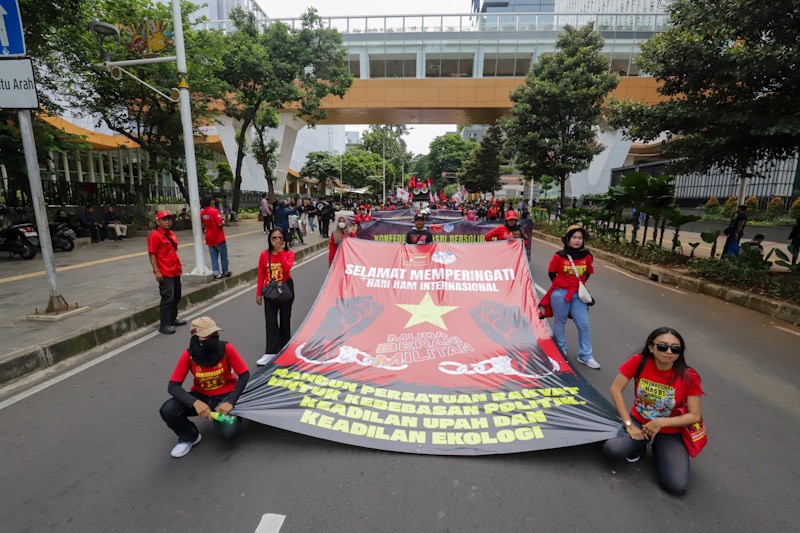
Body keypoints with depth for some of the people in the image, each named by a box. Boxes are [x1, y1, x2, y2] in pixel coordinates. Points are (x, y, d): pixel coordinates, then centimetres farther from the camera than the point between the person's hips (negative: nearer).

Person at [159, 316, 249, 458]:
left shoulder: (226, 349, -21)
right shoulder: (188, 355, -17)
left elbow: (244, 375, -15)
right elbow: (173, 386, -17)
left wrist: (230, 402, -25)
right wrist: (195, 403, -34)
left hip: (225, 395, -2)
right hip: (200, 396, 2)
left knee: (229, 433, -26)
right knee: (167, 410, -26)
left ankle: (219, 416, 12)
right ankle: (190, 436, 5)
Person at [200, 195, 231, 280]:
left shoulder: (202, 212, 3)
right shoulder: (215, 211, -17)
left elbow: (203, 224, 16)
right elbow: (220, 224, -23)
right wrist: (223, 222, -3)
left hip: (209, 239, 6)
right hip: (219, 238, -6)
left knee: (214, 257, 9)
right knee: (223, 256, 10)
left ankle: (216, 273, 9)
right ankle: (225, 272, 20)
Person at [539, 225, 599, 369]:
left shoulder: (587, 256, -1)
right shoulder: (559, 256, -10)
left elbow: (587, 273, 12)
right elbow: (551, 273, 1)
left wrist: (579, 285, 5)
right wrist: (560, 285, 0)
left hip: (578, 294, 3)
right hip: (560, 294, -3)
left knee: (584, 325, 3)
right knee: (559, 323, 11)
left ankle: (585, 356, 17)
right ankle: (561, 352, 29)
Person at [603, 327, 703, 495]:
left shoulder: (688, 377, -18)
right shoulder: (639, 362, -19)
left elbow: (695, 416, -11)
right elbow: (615, 389, -15)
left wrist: (661, 422, -23)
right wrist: (629, 425, -18)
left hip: (670, 432, 0)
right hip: (638, 422, 0)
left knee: (677, 486, -18)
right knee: (612, 448, -27)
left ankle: (657, 449, 14)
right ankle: (640, 445, 9)